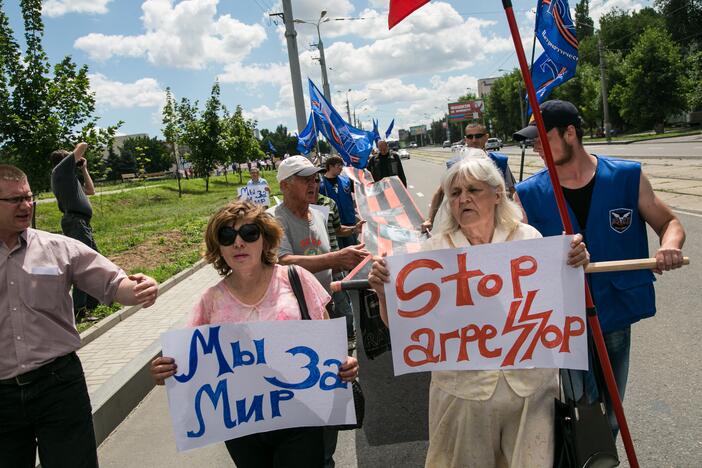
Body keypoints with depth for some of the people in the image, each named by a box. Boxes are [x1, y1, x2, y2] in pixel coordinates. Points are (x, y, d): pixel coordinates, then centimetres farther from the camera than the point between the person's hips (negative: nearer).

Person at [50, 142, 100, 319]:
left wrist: (84, 169, 28)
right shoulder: (62, 168, 0)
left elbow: (90, 190, 29)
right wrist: (78, 156, 19)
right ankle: (78, 309, -14)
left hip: (81, 224, 10)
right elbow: (82, 146, -2)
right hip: (75, 222, -10)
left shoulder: (68, 177, 26)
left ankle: (90, 303, 28)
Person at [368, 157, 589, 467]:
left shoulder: (529, 238, 1)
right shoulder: (434, 250, -2)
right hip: (463, 389, 0)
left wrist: (575, 264, -10)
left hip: (531, 384, 1)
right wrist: (384, 292, -20)